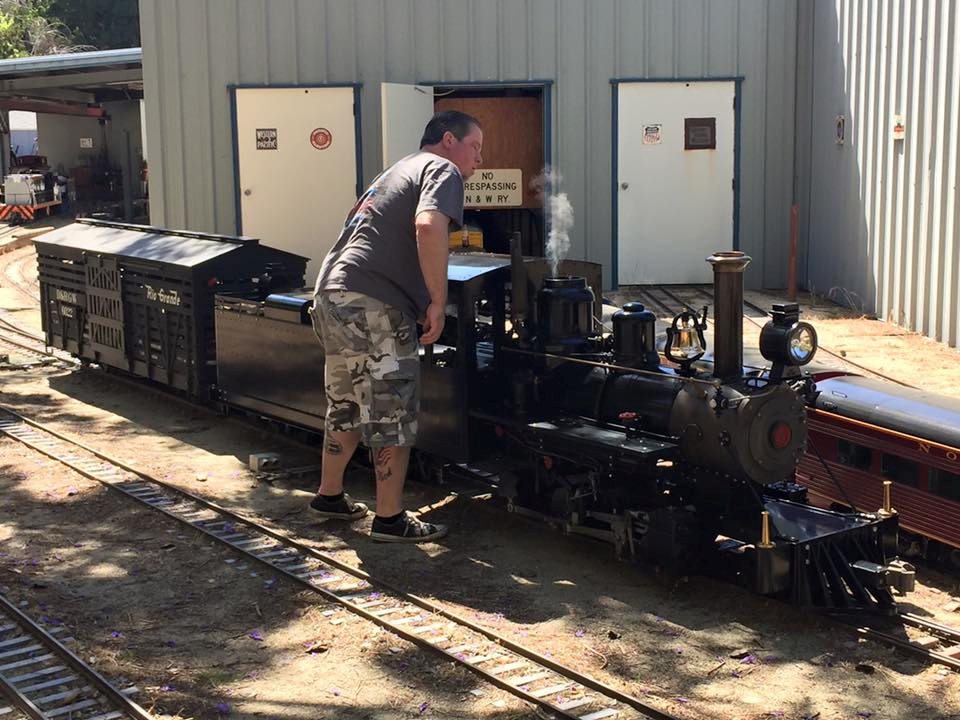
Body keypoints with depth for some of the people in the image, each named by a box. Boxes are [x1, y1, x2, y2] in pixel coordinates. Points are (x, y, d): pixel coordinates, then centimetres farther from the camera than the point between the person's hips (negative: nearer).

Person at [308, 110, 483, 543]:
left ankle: (329, 496, 34)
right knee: (394, 417, 0)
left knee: (347, 407, 22)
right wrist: (438, 302, -16)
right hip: (371, 308, -9)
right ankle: (390, 520, 7)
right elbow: (428, 227, -21)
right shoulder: (442, 170, 0)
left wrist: (419, 303, 33)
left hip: (330, 296, 9)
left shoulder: (395, 172, 29)